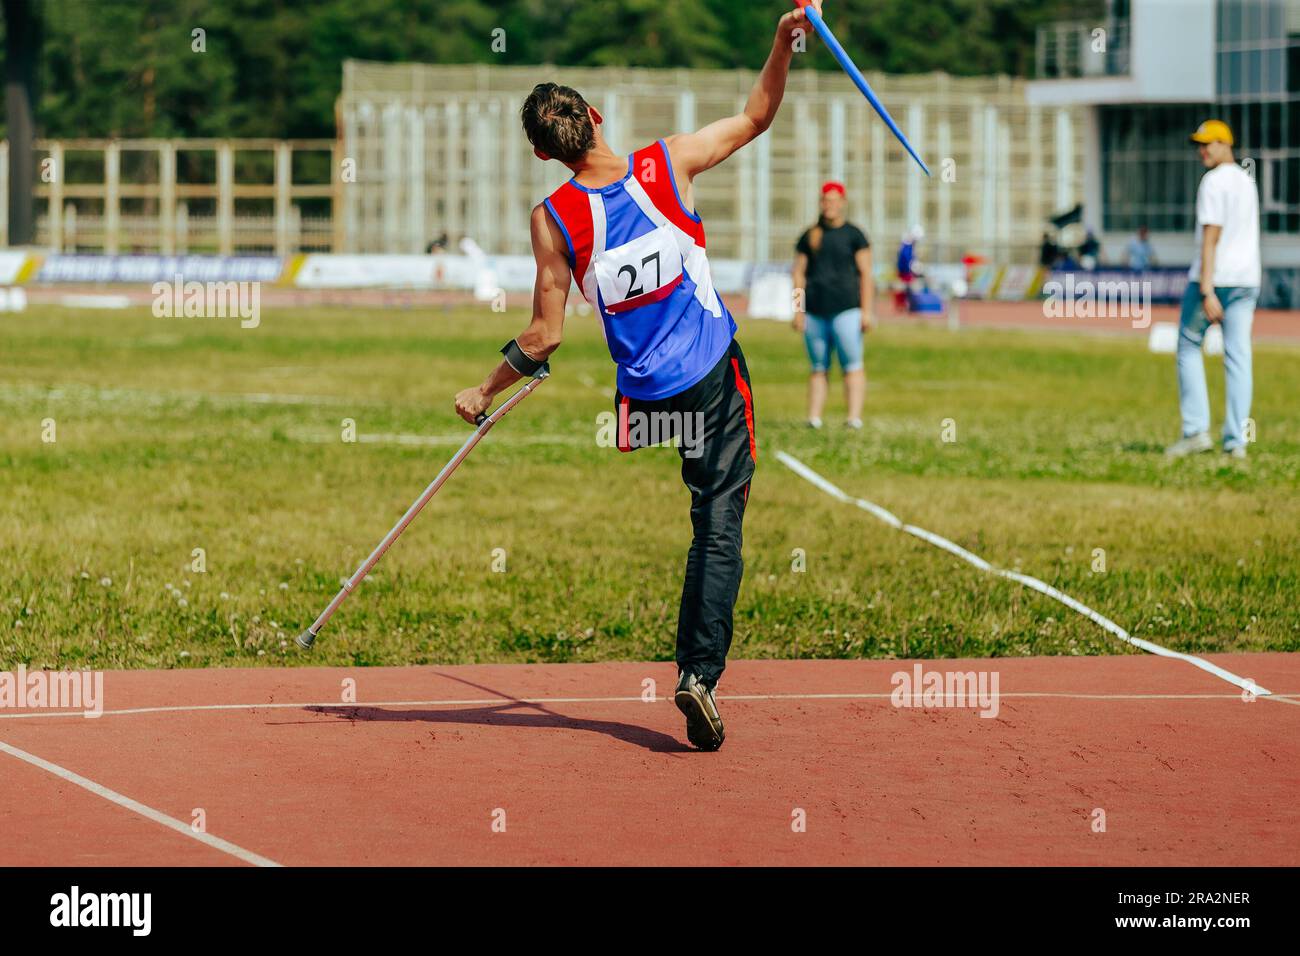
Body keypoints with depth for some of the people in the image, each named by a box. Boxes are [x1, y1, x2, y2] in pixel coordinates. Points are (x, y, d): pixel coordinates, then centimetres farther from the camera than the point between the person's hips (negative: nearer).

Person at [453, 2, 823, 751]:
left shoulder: (555, 220, -10)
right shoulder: (668, 165, -8)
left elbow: (545, 336, -4)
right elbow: (756, 118, 7)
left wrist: (484, 394, 9)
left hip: (643, 398, 0)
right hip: (716, 378, 0)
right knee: (719, 528, 0)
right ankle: (700, 673, -12)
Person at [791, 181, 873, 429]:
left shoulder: (854, 235, 5)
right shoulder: (809, 236, 14)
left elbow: (865, 274, 2)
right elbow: (799, 273, 14)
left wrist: (866, 311, -5)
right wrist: (798, 310, 5)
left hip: (846, 309, -3)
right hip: (815, 312, 3)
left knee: (852, 366, -9)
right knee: (818, 368, 5)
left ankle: (854, 417, -15)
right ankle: (814, 417, 3)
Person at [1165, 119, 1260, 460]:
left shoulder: (1214, 182, -12)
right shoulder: (1247, 182, 16)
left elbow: (1210, 238, -19)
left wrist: (1207, 291, -24)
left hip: (1213, 278, -7)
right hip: (1247, 279, 7)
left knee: (1189, 347, 6)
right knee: (1238, 358, 3)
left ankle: (1196, 431, -3)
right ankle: (1236, 441, -1)